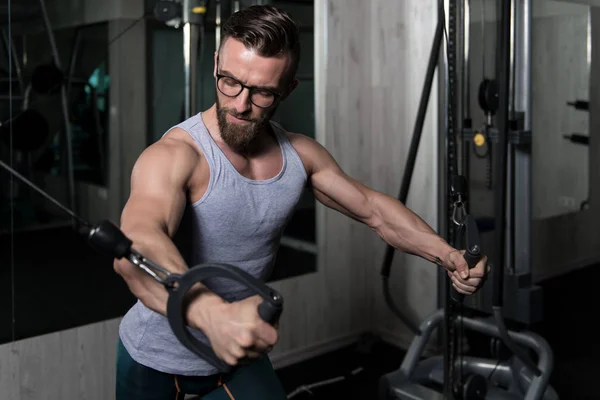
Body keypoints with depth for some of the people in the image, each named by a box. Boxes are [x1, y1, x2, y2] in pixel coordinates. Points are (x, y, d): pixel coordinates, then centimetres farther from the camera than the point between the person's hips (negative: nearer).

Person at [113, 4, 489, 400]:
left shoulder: (301, 154, -7)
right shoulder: (173, 156, -27)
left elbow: (373, 208, 6)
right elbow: (136, 247, -45)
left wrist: (447, 254, -8)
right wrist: (212, 313, -64)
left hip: (239, 351, 4)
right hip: (158, 358, -4)